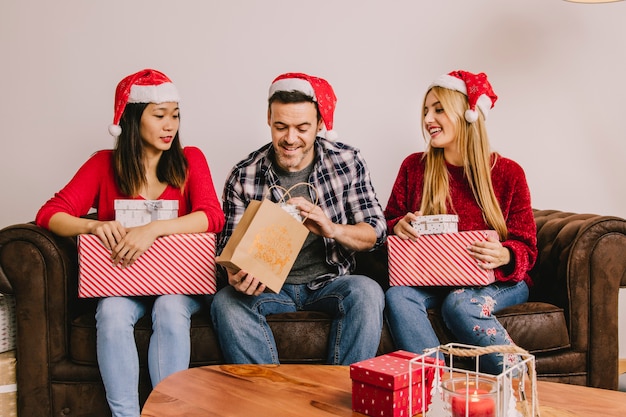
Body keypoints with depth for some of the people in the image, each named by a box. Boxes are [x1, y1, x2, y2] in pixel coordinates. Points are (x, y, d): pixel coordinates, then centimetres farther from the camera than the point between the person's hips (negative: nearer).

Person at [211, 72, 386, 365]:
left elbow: (375, 231, -3)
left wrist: (332, 229, -24)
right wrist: (236, 275, -25)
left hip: (329, 283, 0)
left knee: (367, 292, -31)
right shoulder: (244, 176, -4)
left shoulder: (348, 162, -3)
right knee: (226, 301, -29)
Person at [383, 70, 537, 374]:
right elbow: (389, 220, 11)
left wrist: (504, 256, -25)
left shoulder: (508, 173, -1)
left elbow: (526, 248, 0)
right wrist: (398, 227, -14)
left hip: (499, 281, -2)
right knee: (397, 295, -30)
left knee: (459, 302, -35)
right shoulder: (414, 167, 7)